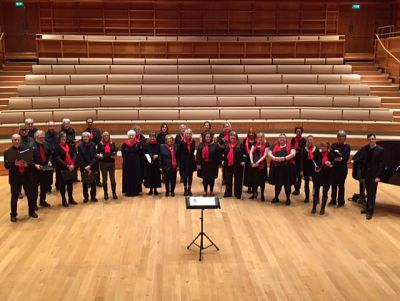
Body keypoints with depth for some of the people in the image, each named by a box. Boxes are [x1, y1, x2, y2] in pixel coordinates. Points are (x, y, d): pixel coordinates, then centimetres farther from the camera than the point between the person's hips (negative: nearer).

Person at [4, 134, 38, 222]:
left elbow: (31, 161, 1)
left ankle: (32, 211, 29)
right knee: (14, 196, 7)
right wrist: (14, 164, -25)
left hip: (27, 176, 2)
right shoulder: (8, 152, -3)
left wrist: (27, 164, -20)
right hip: (15, 177, -2)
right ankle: (13, 215, 20)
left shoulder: (26, 149, 4)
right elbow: (6, 165, -8)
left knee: (30, 195, 12)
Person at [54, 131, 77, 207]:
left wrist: (73, 164, -14)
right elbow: (58, 159, -13)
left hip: (71, 167, 4)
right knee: (63, 184, 6)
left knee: (70, 183, 13)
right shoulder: (57, 147, -6)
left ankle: (70, 198, 25)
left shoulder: (70, 145, 7)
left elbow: (74, 155, 1)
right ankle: (63, 200, 17)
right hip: (62, 168, -4)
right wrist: (67, 166, -20)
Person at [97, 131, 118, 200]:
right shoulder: (100, 144, 0)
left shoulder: (112, 144, 4)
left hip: (111, 163, 1)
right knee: (104, 179, 8)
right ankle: (105, 194, 18)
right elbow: (97, 153, 2)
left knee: (112, 179, 4)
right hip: (103, 163, -1)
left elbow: (115, 151, 9)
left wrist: (114, 155, -12)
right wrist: (99, 155, -18)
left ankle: (114, 193, 14)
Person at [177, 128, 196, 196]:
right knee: (185, 176, 4)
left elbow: (193, 150, 9)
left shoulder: (193, 142, -3)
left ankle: (189, 189, 21)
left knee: (190, 176, 8)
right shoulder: (182, 142, -10)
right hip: (184, 161, -2)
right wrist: (179, 162, -8)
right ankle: (185, 190, 17)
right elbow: (179, 153, -6)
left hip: (191, 161, 2)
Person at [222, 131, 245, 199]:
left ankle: (238, 194, 13)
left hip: (237, 165, -3)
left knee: (238, 180, 3)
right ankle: (228, 193, 22)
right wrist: (222, 160, 6)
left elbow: (244, 154, -2)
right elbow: (223, 154, 16)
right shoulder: (226, 145, 9)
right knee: (228, 180, 9)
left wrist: (243, 161, -11)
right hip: (227, 165, 3)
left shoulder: (240, 145, -2)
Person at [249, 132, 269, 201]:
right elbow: (251, 153, 3)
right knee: (254, 179, 9)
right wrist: (252, 162, -11)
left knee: (261, 179, 1)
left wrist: (258, 162, -17)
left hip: (261, 164, -4)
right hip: (253, 164, 4)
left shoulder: (266, 145, -1)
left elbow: (265, 155, -9)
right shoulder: (255, 144, 12)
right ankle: (254, 193, 23)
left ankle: (262, 195, 10)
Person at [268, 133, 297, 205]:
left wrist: (284, 158, -23)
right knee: (277, 183, 11)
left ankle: (288, 199, 16)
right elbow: (269, 154, 3)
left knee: (287, 184, 3)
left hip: (287, 167, -2)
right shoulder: (274, 146, 12)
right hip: (276, 167, 2)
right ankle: (276, 197, 27)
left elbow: (293, 154, -10)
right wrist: (275, 158, -17)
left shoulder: (290, 146, 5)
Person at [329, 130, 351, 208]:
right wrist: (335, 158, -26)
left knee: (341, 185, 4)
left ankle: (341, 202, 14)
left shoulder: (347, 147, -2)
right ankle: (333, 200, 21)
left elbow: (346, 158, -13)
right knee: (334, 184, 8)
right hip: (334, 168, 2)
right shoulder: (333, 145, 3)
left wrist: (341, 158, -30)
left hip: (342, 169, -2)